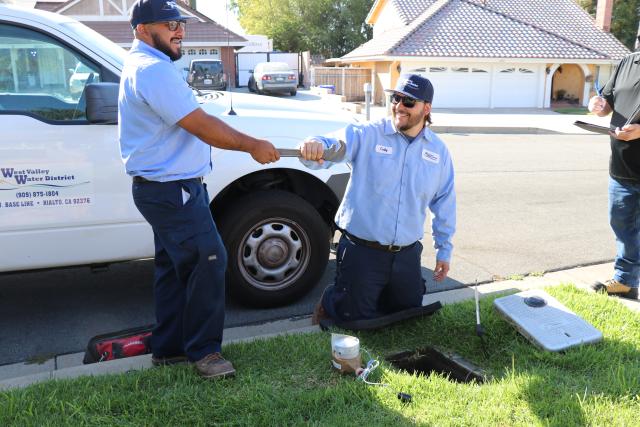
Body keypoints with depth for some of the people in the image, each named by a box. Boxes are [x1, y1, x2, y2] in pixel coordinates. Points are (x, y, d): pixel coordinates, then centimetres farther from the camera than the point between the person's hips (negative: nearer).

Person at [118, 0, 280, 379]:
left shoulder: (143, 65, 18)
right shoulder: (154, 70, -18)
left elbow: (192, 122, 23)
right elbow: (201, 125, -22)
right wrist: (253, 145, -12)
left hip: (167, 188, 11)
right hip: (172, 191, -11)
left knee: (175, 267, 15)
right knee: (208, 262, -7)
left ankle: (168, 348, 25)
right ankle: (203, 350, 6)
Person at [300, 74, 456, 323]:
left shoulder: (438, 151, 2)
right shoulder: (366, 135, -11)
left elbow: (444, 202, 10)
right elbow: (333, 146, -27)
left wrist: (444, 249, 13)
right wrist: (315, 146, -52)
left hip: (407, 254, 4)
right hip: (362, 252, -4)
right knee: (357, 319, 7)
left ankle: (375, 297, 47)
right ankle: (329, 303, 38)